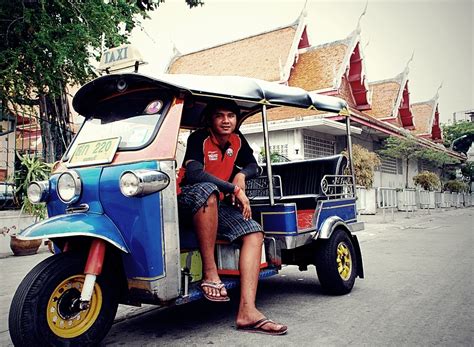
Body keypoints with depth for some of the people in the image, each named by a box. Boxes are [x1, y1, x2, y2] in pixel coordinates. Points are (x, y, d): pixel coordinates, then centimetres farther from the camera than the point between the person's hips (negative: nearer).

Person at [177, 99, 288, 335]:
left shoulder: (237, 140, 6)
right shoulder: (199, 139, -13)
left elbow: (253, 165, 19)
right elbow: (194, 173, -29)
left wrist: (241, 175, -6)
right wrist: (235, 189, -29)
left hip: (217, 204, 6)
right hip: (188, 198, -6)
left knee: (254, 232, -15)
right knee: (207, 190, -40)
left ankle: (247, 312, -25)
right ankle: (209, 273, -33)